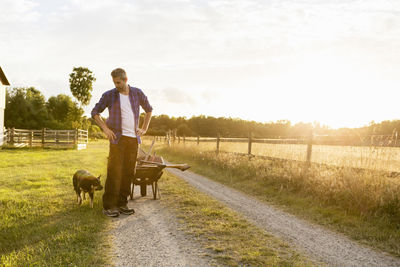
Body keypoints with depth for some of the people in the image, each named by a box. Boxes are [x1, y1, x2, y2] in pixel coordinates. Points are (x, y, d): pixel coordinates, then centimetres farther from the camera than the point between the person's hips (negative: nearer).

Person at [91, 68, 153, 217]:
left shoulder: (137, 93, 7)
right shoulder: (109, 95, 0)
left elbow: (149, 109, 21)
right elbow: (95, 112, 6)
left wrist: (144, 129, 12)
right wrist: (105, 128, -7)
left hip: (133, 138, 4)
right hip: (118, 138, -3)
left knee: (129, 171, 5)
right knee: (114, 171, -9)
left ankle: (122, 203, 15)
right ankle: (108, 206, -3)